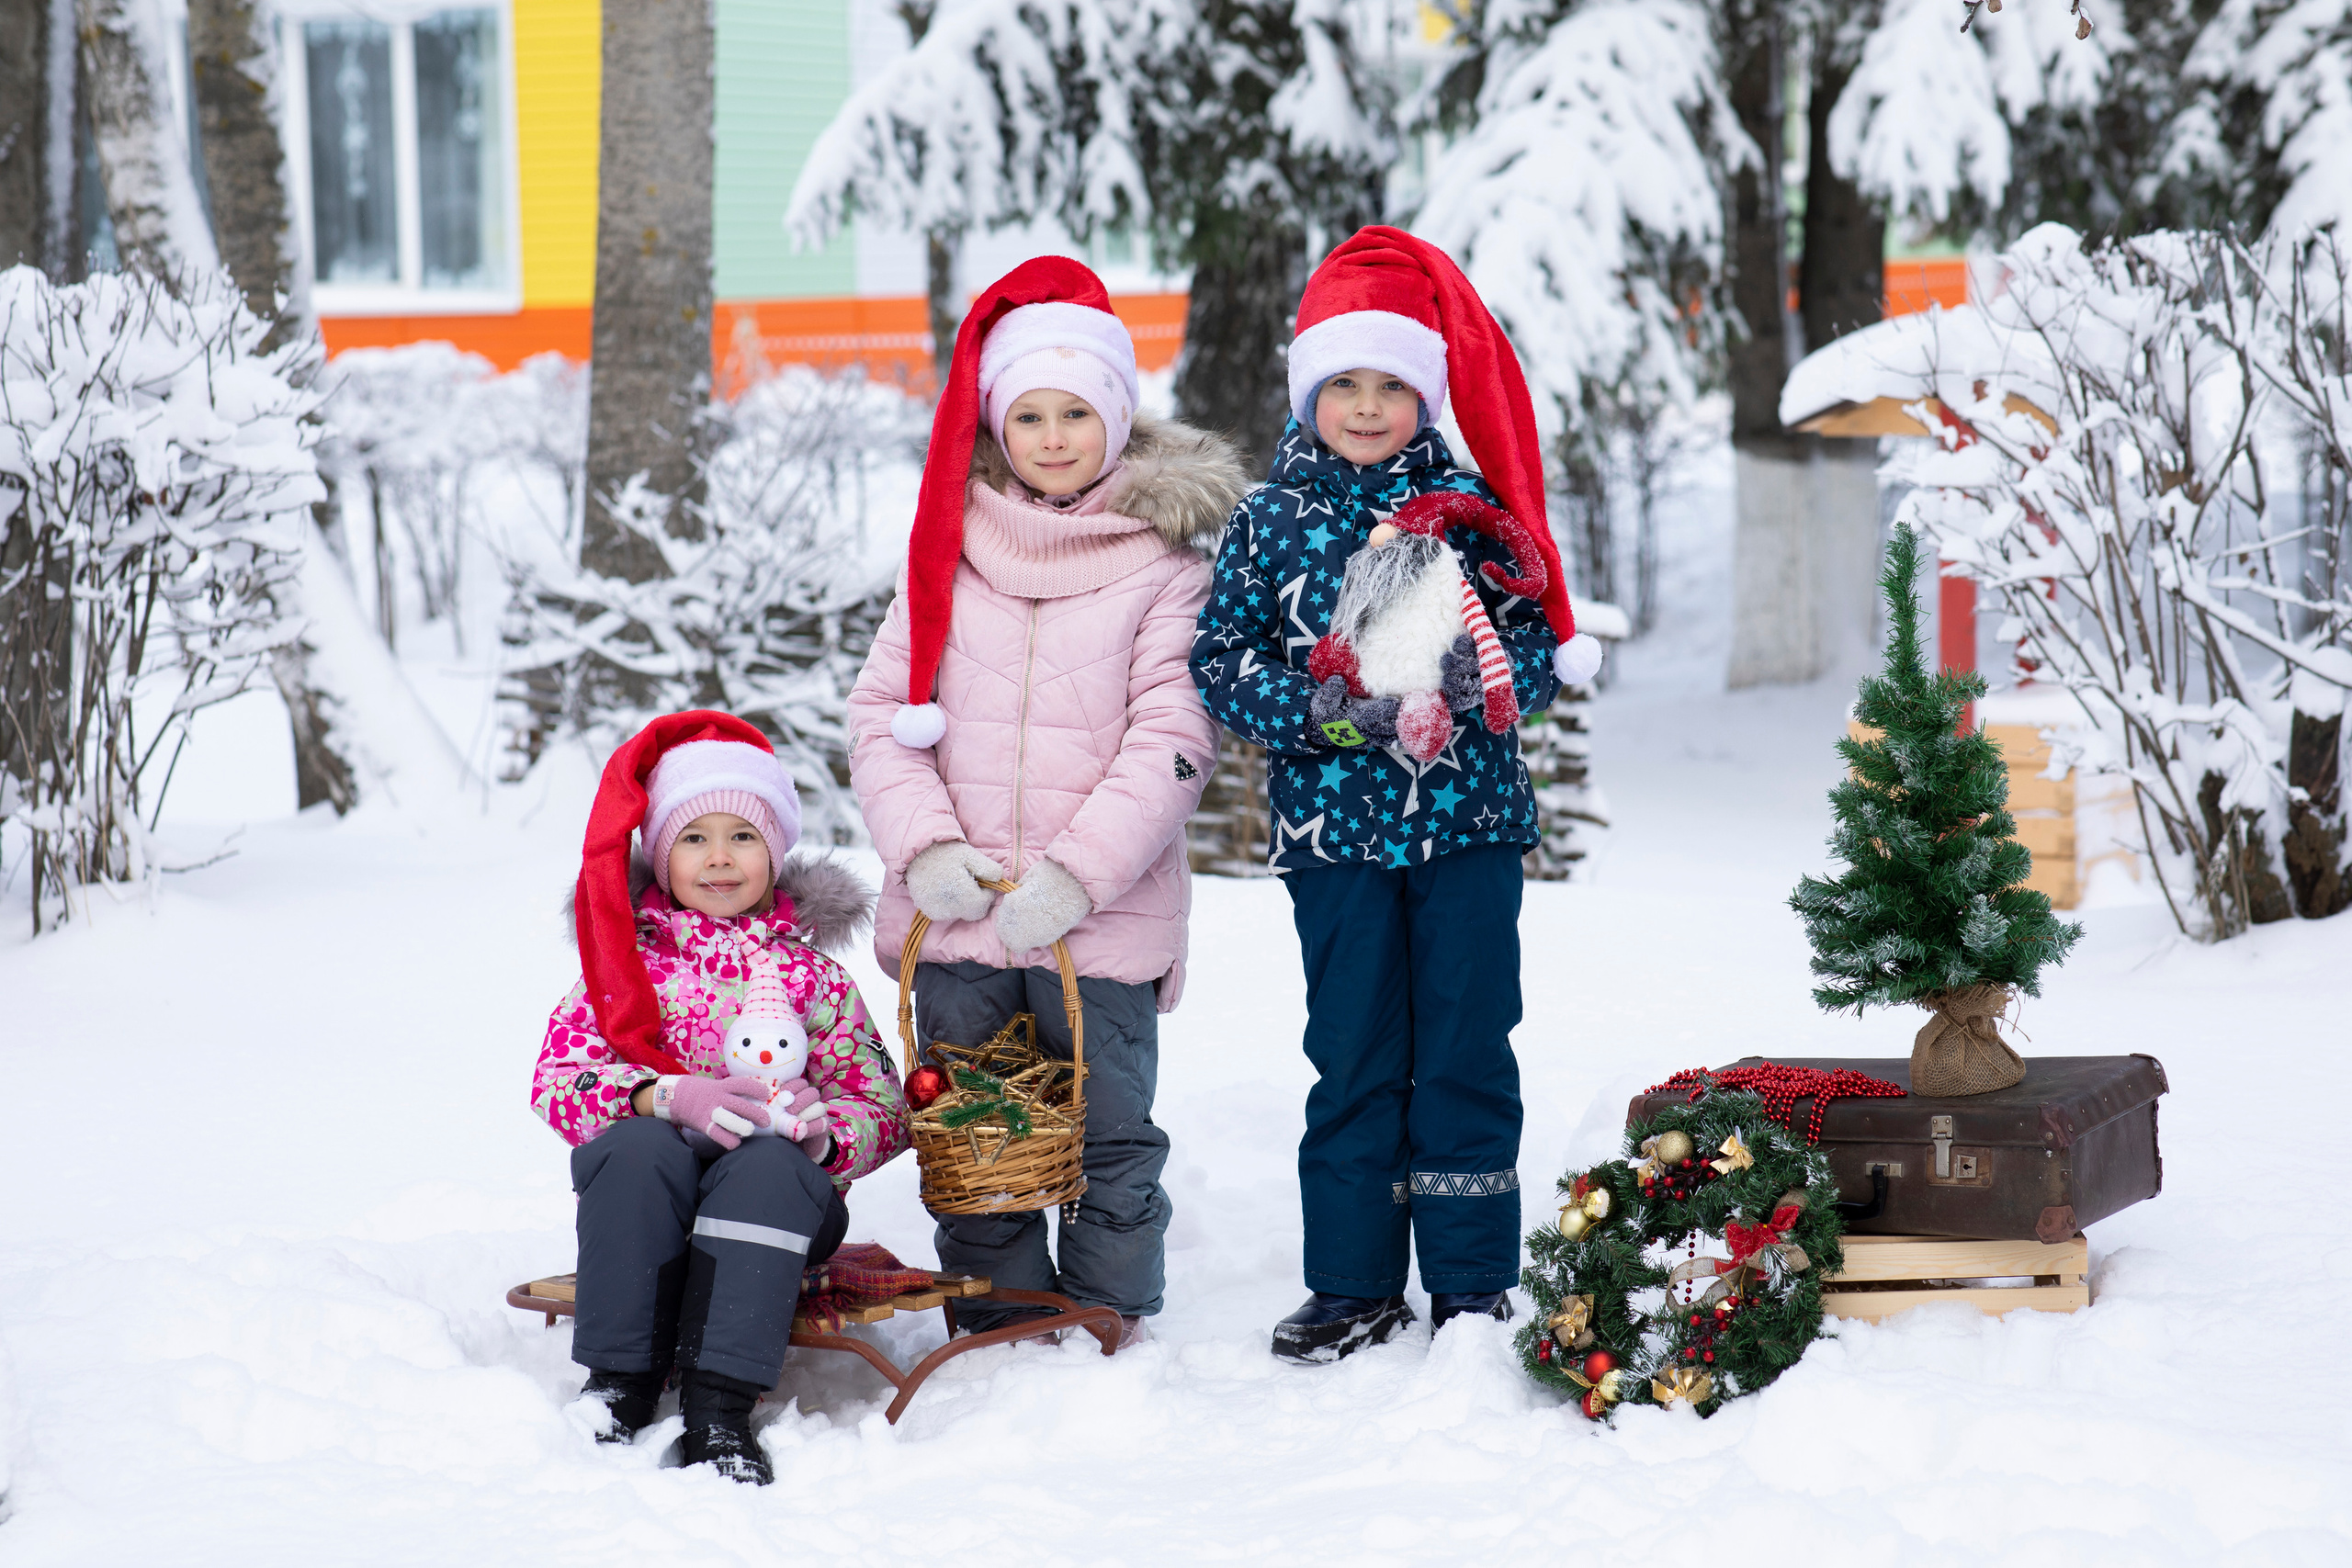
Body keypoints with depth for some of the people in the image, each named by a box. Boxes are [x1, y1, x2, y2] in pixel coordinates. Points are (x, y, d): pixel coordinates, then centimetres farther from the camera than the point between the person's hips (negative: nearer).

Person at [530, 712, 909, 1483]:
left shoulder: (810, 975, 12)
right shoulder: (627, 958, 11)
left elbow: (882, 1108, 7)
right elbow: (557, 1081, -2)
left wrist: (824, 1129, -17)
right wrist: (671, 1097, -19)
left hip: (777, 1194, 0)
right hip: (646, 1193, 0)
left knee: (768, 1162, -34)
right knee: (639, 1146, -34)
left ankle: (719, 1403, -40)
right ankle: (621, 1378, -27)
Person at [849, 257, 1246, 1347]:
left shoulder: (1164, 559, -1)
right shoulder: (950, 553, 9)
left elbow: (1172, 737, -8)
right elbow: (882, 714, 8)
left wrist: (1077, 871, -17)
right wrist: (926, 847, -8)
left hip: (1104, 921, -3)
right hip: (956, 917, 3)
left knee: (1110, 1138, 4)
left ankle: (1113, 1327, 18)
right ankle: (1001, 1332, 20)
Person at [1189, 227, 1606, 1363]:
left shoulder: (1471, 508, 3)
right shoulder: (1271, 521, 4)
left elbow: (1537, 640, 3)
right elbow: (1221, 659, 1)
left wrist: (1481, 675, -19)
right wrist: (1318, 709, -15)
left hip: (1468, 819, 0)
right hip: (1333, 824, 0)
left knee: (1467, 1049, 2)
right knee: (1352, 1058, 5)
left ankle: (1472, 1281, 11)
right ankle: (1353, 1285, 14)